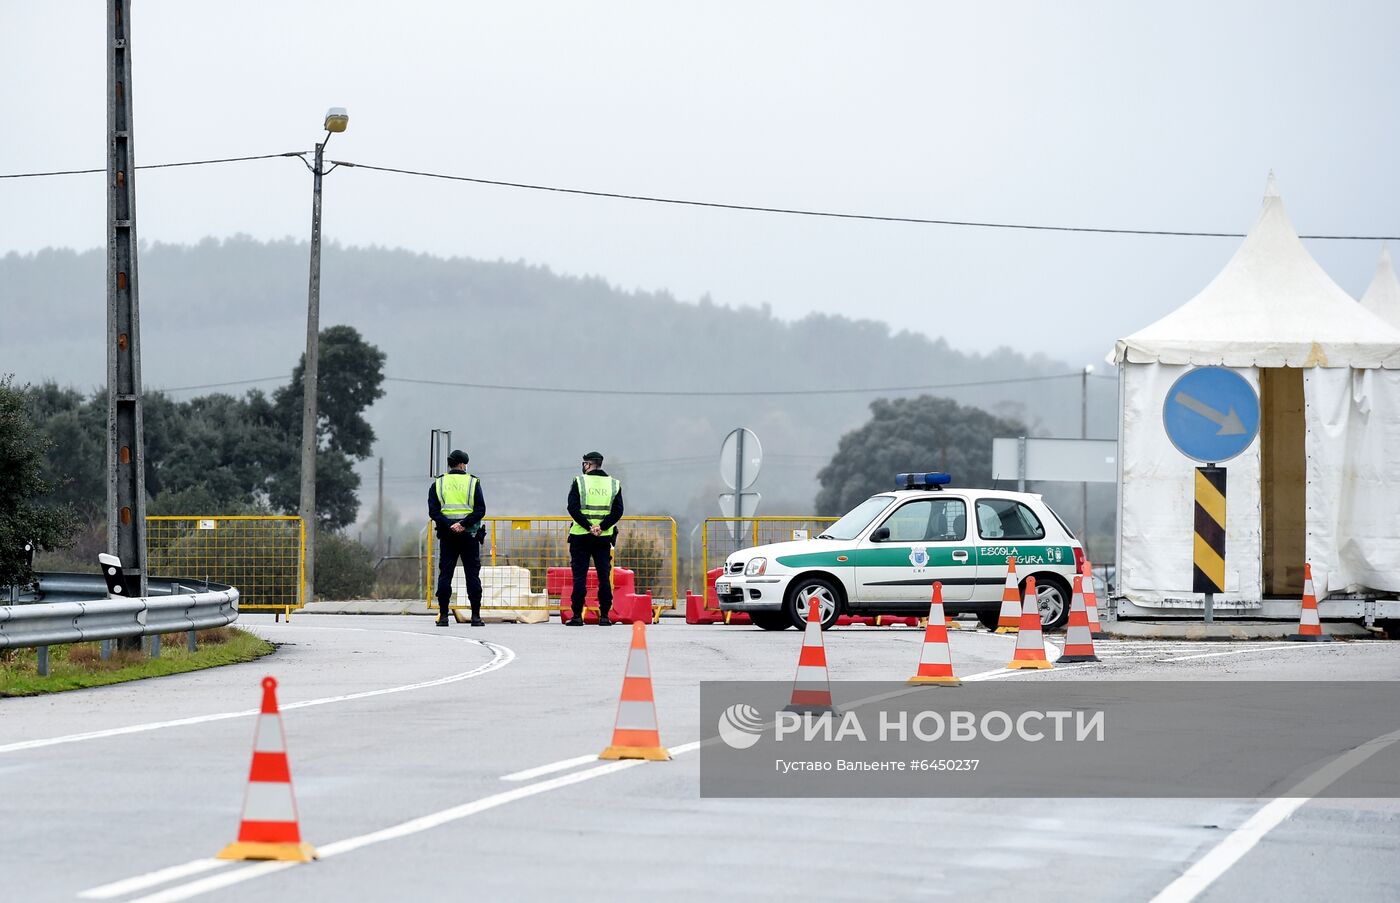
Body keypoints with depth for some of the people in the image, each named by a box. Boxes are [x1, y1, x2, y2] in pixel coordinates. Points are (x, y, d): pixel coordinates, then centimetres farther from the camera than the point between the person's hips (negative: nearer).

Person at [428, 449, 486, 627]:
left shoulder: (437, 484, 7)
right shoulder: (473, 483, 3)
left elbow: (433, 511, -4)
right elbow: (480, 510, -9)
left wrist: (449, 525, -13)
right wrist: (464, 523, -15)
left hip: (447, 536, 1)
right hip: (469, 536, -1)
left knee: (445, 575, 3)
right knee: (473, 575, 2)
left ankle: (443, 616, -2)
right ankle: (475, 616, -2)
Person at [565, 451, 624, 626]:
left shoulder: (579, 481, -2)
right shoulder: (614, 484, 7)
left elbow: (573, 508, -12)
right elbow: (617, 511, -3)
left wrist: (588, 526, -14)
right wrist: (601, 527, -10)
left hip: (581, 536, -2)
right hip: (604, 538, 2)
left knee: (579, 577, 0)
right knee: (604, 576, 5)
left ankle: (577, 616, -2)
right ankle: (604, 616, 1)